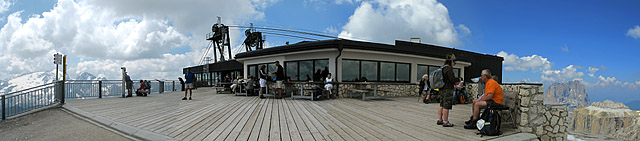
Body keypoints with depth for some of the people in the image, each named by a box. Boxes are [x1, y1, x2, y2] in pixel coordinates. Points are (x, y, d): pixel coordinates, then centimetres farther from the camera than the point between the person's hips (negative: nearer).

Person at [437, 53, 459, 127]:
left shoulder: (443, 68, 15)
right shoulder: (448, 68, -14)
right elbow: (452, 79, -17)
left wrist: (454, 82, 19)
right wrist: (458, 79, 2)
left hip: (442, 89, 10)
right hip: (448, 89, -10)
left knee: (442, 105, 13)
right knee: (446, 106, -6)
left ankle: (439, 120, 18)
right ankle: (445, 122, -3)